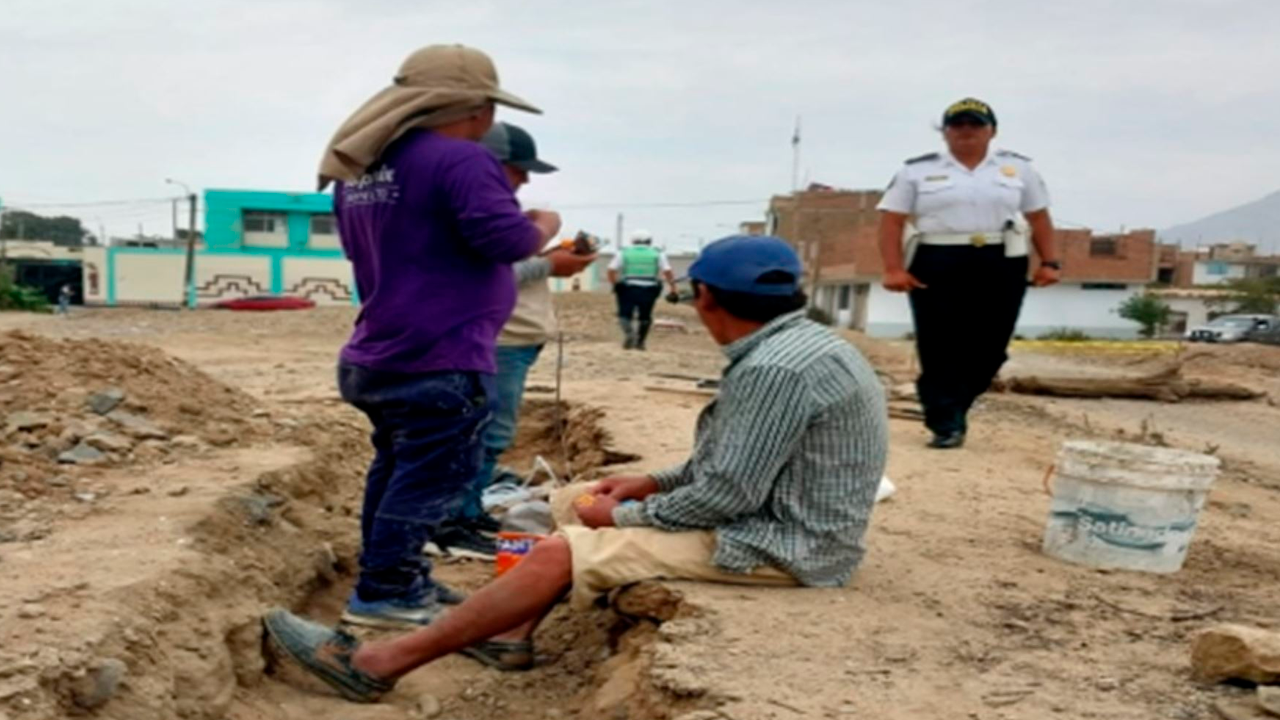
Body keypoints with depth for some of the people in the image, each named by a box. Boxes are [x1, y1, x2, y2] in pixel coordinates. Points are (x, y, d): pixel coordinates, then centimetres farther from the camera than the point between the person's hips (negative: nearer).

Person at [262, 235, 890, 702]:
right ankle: (508, 633, 13)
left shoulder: (776, 369, -24)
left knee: (560, 554, -17)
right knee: (572, 504, 13)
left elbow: (726, 496, -25)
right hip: (772, 512, 10)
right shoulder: (800, 344, 9)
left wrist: (625, 514, -11)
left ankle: (377, 663, -10)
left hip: (775, 542, -10)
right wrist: (653, 482, 7)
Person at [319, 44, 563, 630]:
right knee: (430, 477, -1)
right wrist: (545, 226, -3)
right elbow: (505, 240, -23)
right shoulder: (459, 160, -17)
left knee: (397, 467, 18)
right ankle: (382, 593, 3)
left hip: (377, 356, 10)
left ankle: (397, 578, 27)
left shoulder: (358, 169, 14)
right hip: (440, 362, -10)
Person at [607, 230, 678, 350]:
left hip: (627, 289, -1)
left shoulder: (623, 253, 9)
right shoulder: (658, 254, 10)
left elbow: (611, 270, 2)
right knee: (645, 317, 16)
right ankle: (639, 342, 18)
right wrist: (673, 286, 3)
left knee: (625, 314, 6)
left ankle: (628, 332, -21)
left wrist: (614, 284, 13)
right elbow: (667, 271, -2)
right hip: (649, 290, 1)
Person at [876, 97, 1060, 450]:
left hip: (1001, 266, 2)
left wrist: (1050, 262, 4)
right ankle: (946, 425, 1)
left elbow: (1039, 217, 14)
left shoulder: (1018, 168, 12)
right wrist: (894, 268, -10)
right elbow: (892, 220, 0)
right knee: (940, 347, -4)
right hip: (936, 265, -2)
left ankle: (950, 410, 22)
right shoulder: (917, 170, 5)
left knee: (988, 346, 3)